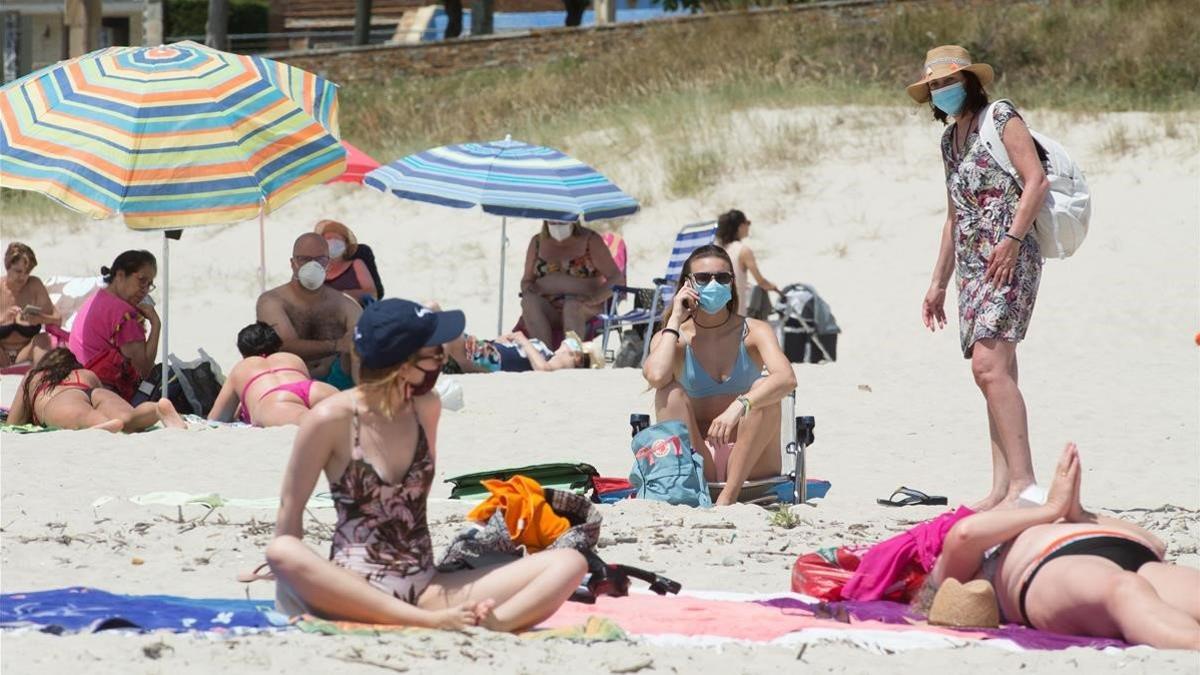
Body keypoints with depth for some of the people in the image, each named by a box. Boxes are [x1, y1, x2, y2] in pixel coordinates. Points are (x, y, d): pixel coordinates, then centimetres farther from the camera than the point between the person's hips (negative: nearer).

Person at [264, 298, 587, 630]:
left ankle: (486, 624, -45)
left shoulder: (426, 409, 10)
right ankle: (431, 622, -46)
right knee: (281, 553, -40)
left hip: (427, 590, 5)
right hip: (353, 592, -5)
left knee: (569, 563, -14)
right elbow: (291, 506, 0)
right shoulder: (334, 419, -6)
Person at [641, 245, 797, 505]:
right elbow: (656, 377, -24)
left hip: (750, 464, 0)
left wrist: (739, 407, -39)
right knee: (670, 392, -19)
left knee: (763, 388, -24)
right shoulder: (673, 337, 0)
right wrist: (674, 321, -11)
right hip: (697, 463, 0)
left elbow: (787, 379, -23)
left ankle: (729, 495, -32)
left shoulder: (753, 332, -2)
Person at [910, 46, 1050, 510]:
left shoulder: (1001, 118, -2)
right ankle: (1002, 489, 0)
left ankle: (1024, 481, -29)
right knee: (997, 374, 3)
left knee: (989, 365, -22)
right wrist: (938, 283, 25)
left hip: (1009, 259, -9)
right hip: (973, 268, 9)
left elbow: (1036, 180, -12)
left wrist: (1012, 238, -22)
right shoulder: (950, 140, 22)